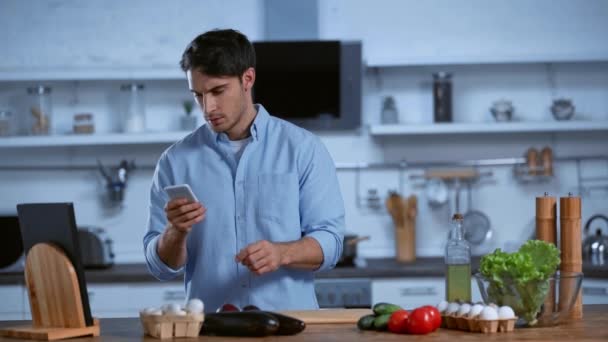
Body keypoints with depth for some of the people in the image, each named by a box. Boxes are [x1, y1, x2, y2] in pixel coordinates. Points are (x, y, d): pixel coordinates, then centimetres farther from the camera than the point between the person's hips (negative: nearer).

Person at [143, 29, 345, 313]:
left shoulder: (303, 149, 4)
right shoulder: (176, 161, 7)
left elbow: (329, 242, 0)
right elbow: (161, 266, 6)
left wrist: (282, 253, -18)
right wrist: (176, 233, -13)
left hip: (290, 319, 0)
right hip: (210, 323, 1)